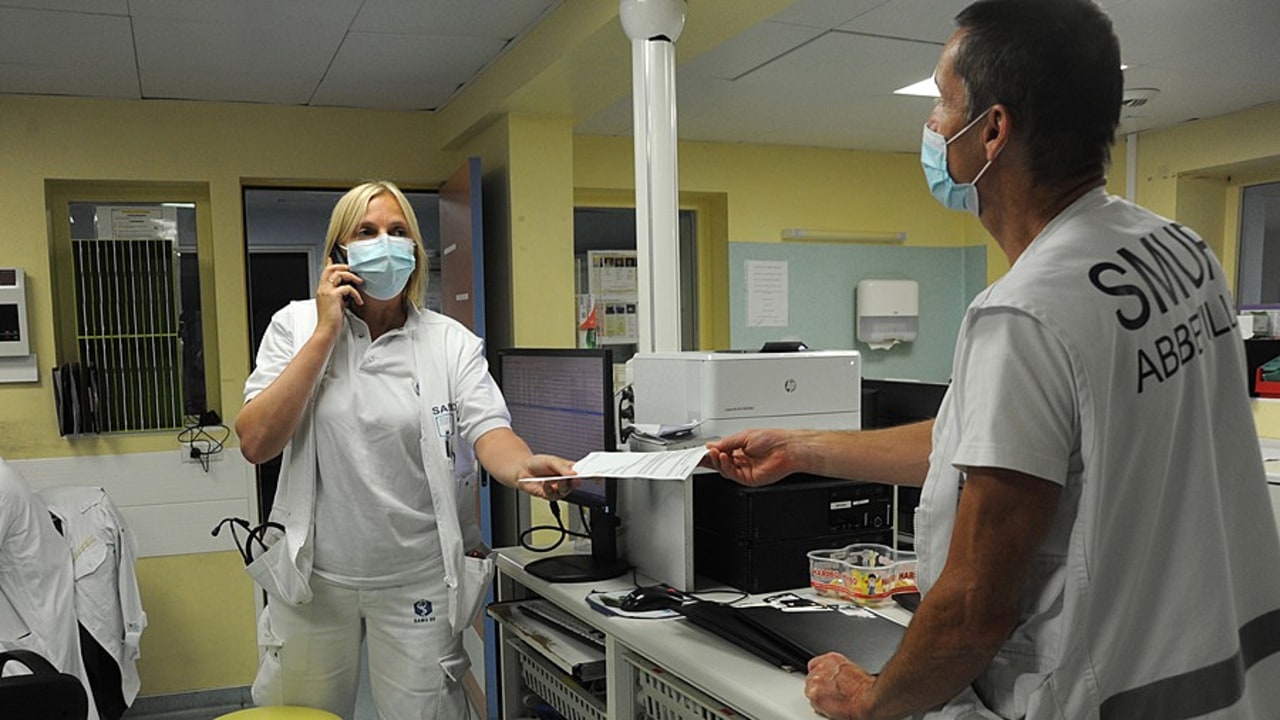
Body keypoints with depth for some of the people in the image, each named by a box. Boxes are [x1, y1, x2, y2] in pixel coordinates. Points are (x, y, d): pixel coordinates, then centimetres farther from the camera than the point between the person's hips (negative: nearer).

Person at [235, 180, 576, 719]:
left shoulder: (450, 343, -3)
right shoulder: (296, 326, -2)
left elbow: (488, 430, -16)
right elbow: (255, 443, -12)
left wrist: (527, 467, -39)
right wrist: (326, 333, -15)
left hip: (418, 579, -1)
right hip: (313, 573, 1)